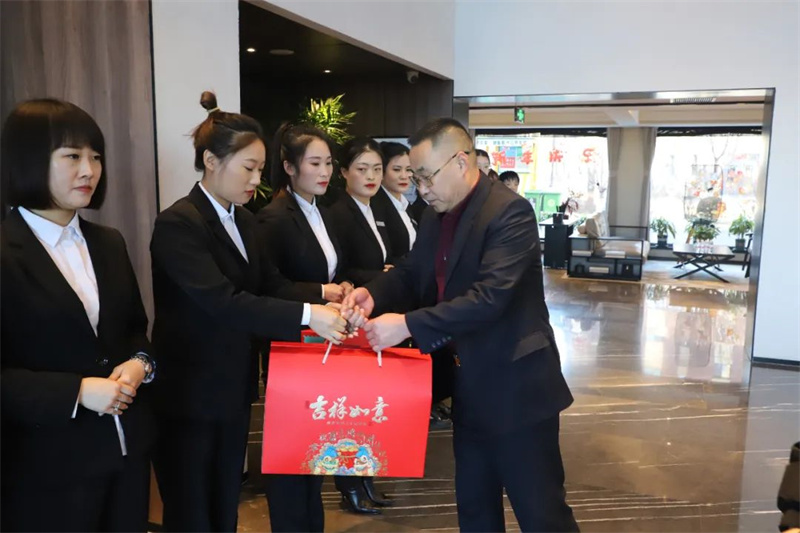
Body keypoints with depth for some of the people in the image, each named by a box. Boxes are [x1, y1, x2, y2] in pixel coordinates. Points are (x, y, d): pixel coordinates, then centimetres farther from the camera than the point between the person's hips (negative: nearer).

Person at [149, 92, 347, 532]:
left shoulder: (244, 221, 8)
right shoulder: (178, 223, -19)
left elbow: (270, 284, 5)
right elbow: (222, 301, -28)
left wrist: (323, 300, -12)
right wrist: (307, 315, -32)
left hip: (234, 389, 8)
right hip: (190, 395, -7)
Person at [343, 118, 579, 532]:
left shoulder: (510, 212, -20)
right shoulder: (435, 218, 7)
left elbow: (489, 297, -29)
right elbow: (411, 273, 11)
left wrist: (408, 325, -31)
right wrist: (373, 294, -10)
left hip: (515, 385, -8)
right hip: (468, 386, 8)